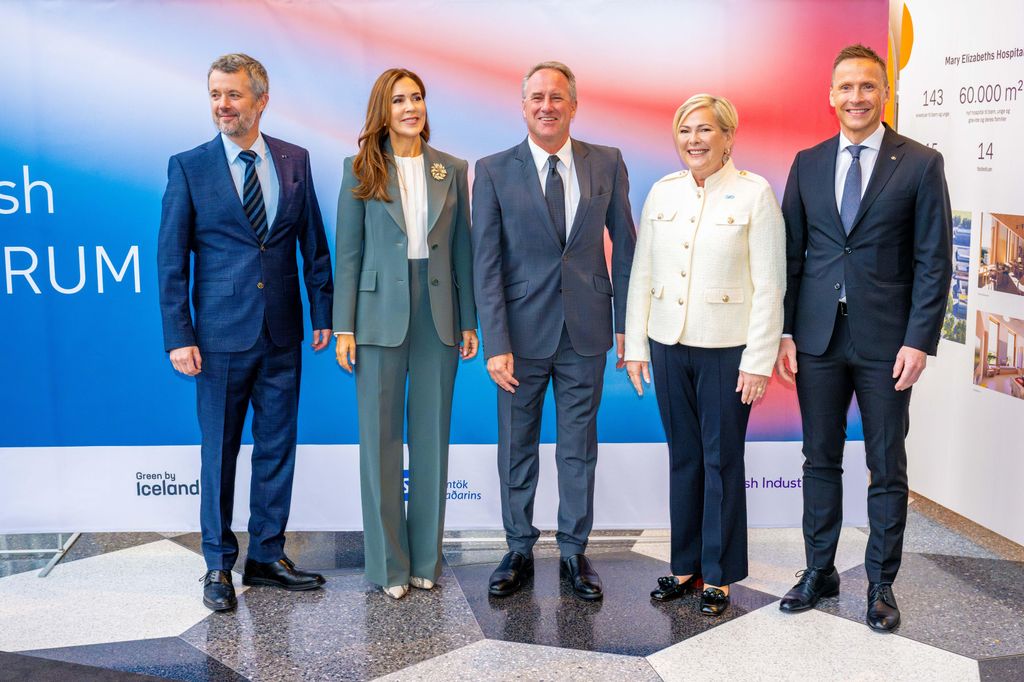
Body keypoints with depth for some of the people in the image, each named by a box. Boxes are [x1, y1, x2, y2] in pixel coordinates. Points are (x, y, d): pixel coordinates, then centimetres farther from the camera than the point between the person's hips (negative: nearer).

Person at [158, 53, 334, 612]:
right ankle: (219, 565, 20)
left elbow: (313, 244, 9)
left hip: (283, 334, 3)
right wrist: (179, 336, -9)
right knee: (219, 451, 6)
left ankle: (267, 556, 24)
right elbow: (171, 259, -3)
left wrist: (323, 313, 5)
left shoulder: (295, 161, 5)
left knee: (277, 448, 10)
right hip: (221, 334, -2)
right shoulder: (188, 167, -2)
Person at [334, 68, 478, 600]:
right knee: (381, 437, 3)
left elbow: (462, 249, 8)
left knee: (432, 436, 8)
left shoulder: (452, 171, 7)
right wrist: (344, 327, -6)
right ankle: (388, 563, 15)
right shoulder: (361, 171, 2)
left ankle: (426, 557, 20)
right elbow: (348, 252, 0)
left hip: (439, 314, 2)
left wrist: (469, 321, 4)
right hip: (382, 312, -2)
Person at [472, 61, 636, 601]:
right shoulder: (494, 171, -3)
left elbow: (624, 246, 7)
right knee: (516, 448, 10)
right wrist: (496, 345, -13)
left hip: (586, 332, 1)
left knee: (579, 449, 11)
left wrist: (625, 323, 3)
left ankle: (574, 552, 25)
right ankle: (519, 551, 27)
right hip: (523, 330, -1)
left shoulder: (607, 164, 2)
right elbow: (486, 265, -7)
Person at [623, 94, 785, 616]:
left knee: (722, 460, 6)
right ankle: (685, 564, 26)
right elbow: (641, 273, 9)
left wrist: (759, 359, -11)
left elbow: (770, 284, -8)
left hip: (727, 348, -4)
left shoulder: (754, 193, -6)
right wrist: (635, 346, 6)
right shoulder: (662, 192, 7)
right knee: (682, 456, 12)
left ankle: (719, 574, 20)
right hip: (668, 344, 4)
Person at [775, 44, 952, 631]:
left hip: (887, 340, -3)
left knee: (888, 468, 7)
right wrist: (784, 331, 1)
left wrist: (920, 340, -11)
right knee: (821, 460, 12)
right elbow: (791, 253, 7)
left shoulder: (921, 164, -2)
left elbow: (934, 262, -4)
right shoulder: (808, 163, 8)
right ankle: (820, 572, 26)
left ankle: (882, 583, 22)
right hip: (817, 337, 3)